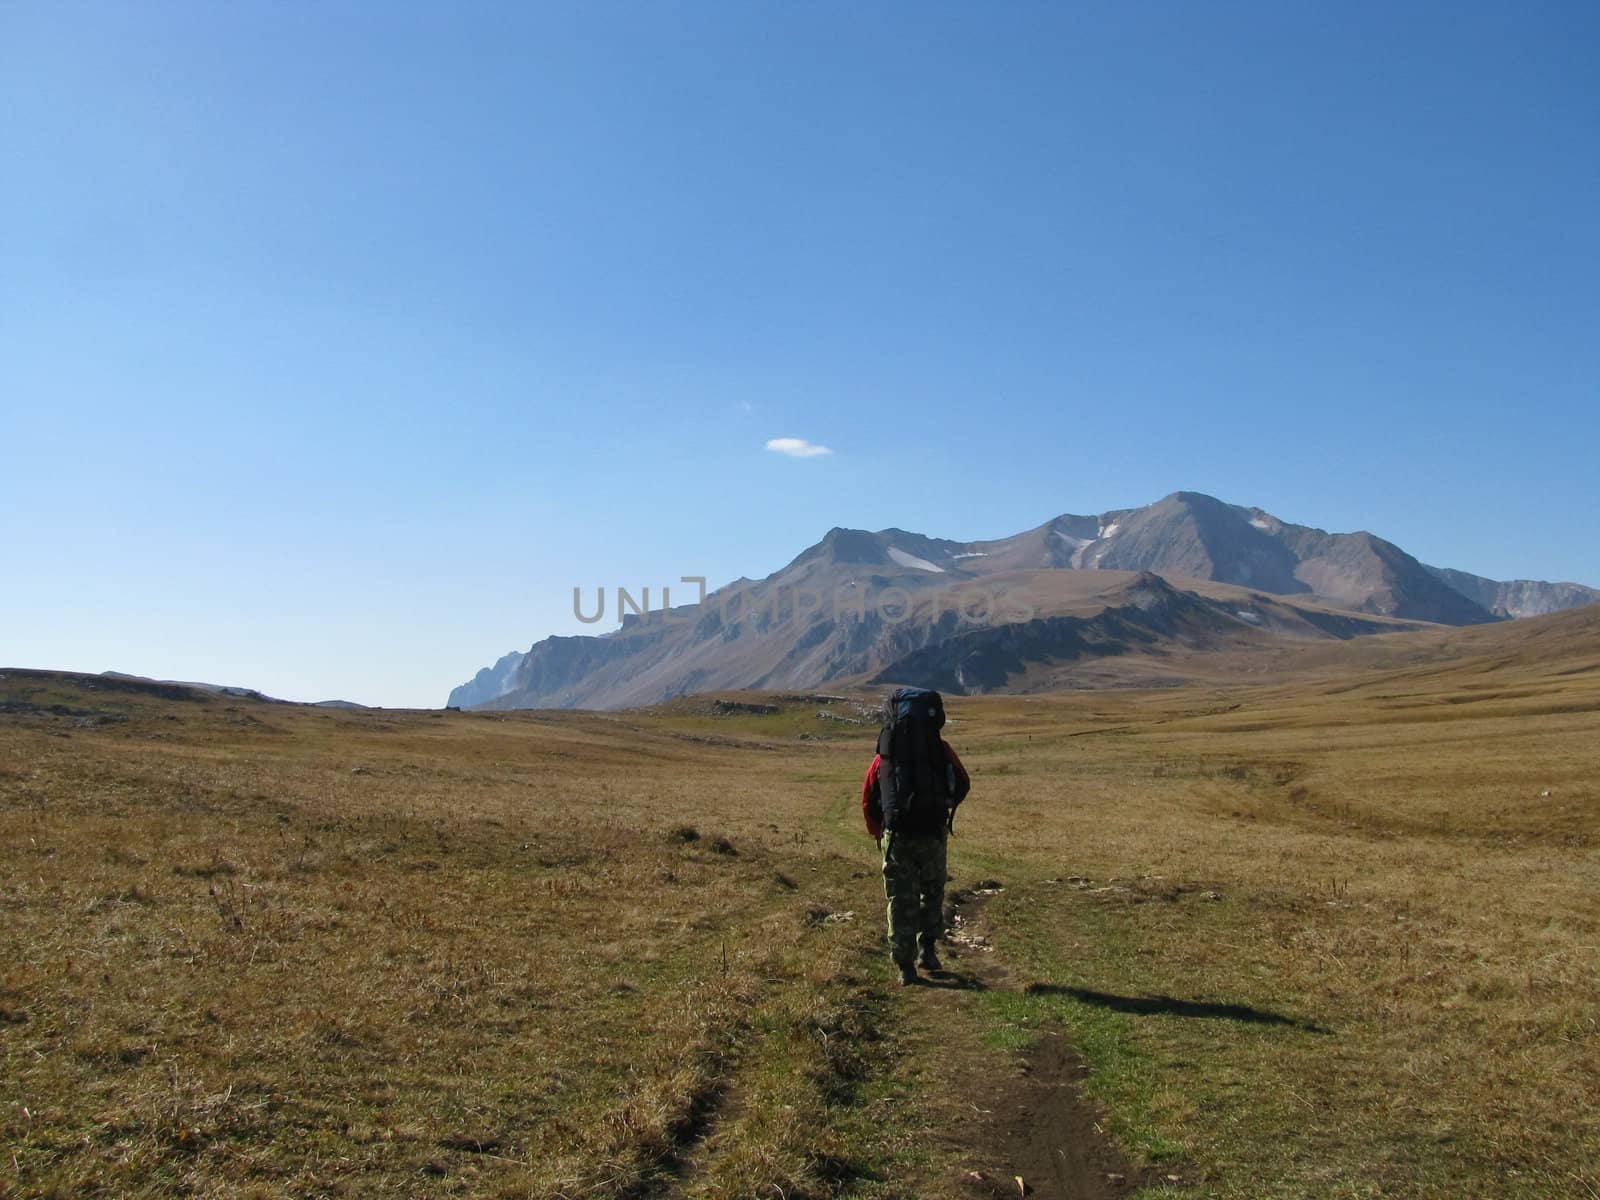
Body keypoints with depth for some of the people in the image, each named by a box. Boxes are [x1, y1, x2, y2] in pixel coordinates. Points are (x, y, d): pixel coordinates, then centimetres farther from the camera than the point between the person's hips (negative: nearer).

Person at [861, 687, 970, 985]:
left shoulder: (883, 756, 6)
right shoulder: (940, 750, 3)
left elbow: (868, 800, 10)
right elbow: (962, 786, 12)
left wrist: (878, 832, 24)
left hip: (897, 835, 0)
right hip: (933, 834, 0)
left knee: (901, 899, 9)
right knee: (932, 892, 21)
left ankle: (905, 966, 9)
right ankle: (927, 949, 20)